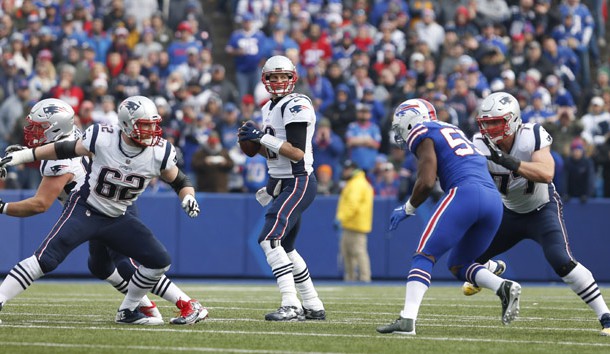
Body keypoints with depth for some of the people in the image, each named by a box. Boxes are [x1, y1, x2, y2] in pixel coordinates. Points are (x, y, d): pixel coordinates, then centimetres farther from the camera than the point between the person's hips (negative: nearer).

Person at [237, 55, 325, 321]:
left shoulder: (296, 106, -14)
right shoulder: (270, 108, 15)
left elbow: (297, 153, -22)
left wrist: (263, 137, -21)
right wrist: (254, 142, 3)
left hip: (298, 183, -10)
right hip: (282, 184, 10)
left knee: (270, 239, -20)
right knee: (285, 248, 15)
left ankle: (291, 306, -23)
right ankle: (313, 307, 23)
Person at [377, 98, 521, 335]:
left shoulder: (423, 134, 7)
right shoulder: (453, 131, 31)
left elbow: (426, 182, -4)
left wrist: (408, 209, 11)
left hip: (465, 193, -7)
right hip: (494, 201, 7)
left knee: (424, 257, -4)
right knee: (458, 264, 20)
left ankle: (407, 319, -18)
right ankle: (504, 287, -4)